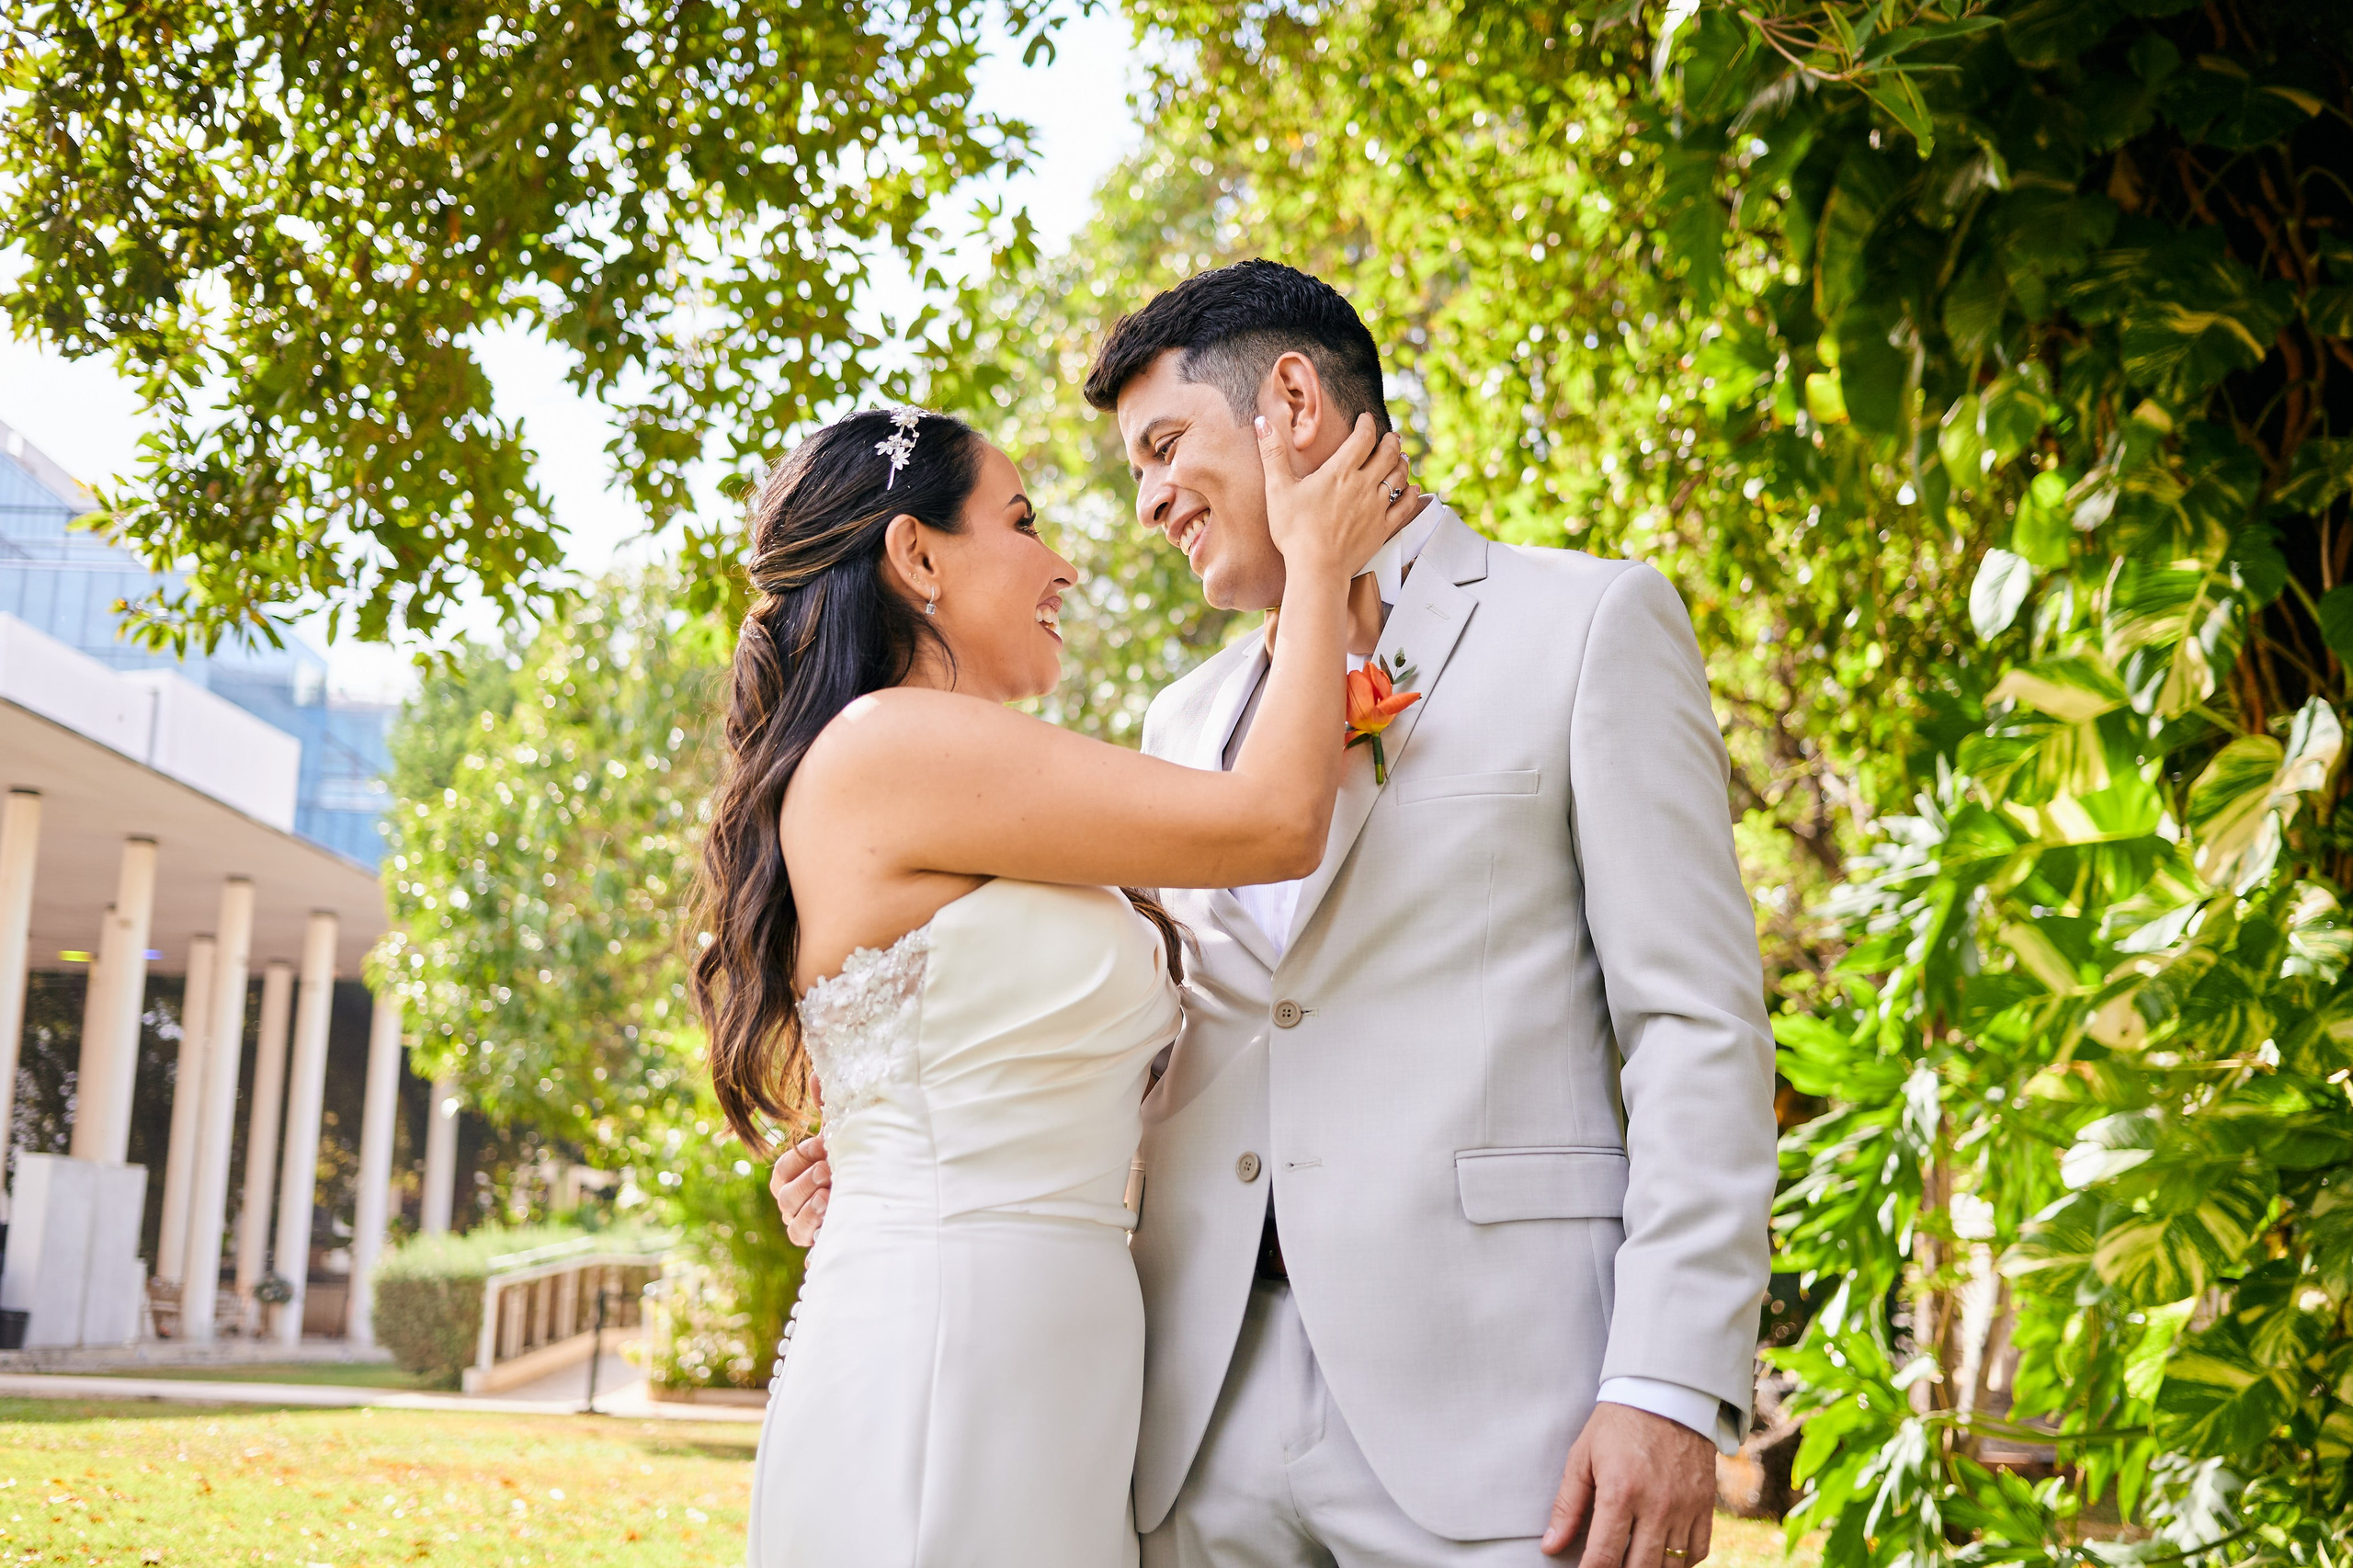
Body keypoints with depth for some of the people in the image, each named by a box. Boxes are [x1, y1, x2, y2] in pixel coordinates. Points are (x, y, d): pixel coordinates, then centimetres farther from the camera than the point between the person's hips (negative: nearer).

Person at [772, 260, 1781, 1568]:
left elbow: (1697, 1026, -4)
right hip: (1205, 1415, 5)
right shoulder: (1188, 720, 20)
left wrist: (1675, 1390, -13)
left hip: (1484, 1406, -5)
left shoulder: (1591, 622, 3)